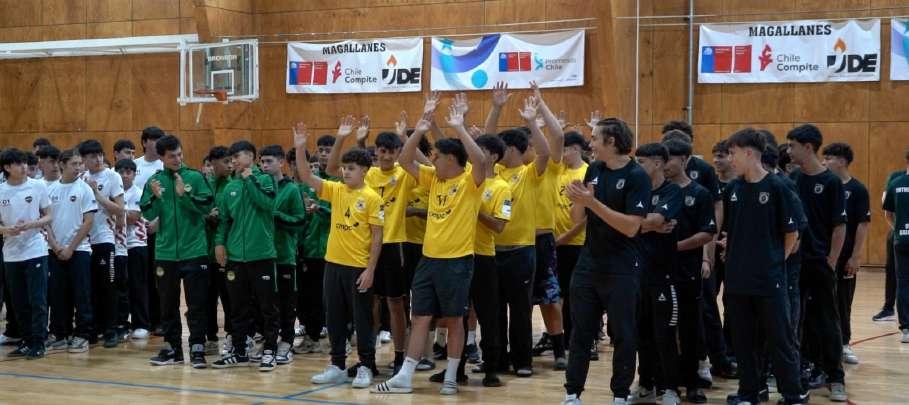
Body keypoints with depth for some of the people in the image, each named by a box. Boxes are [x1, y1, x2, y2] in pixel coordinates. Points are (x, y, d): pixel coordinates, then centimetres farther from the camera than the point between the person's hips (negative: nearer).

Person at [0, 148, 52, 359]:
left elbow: (47, 217, 3)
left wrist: (30, 225, -16)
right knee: (19, 303, 8)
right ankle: (27, 341, 19)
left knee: (37, 300, -4)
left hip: (35, 252, -2)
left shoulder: (38, 186, -3)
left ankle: (38, 344, 1)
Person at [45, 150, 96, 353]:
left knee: (81, 296, -1)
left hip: (79, 249, -3)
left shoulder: (84, 189, -3)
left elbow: (88, 222, -7)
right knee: (58, 295, 6)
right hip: (55, 250, 3)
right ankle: (60, 335, 14)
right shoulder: (50, 189, 6)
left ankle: (82, 336, 5)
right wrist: (55, 246, -6)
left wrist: (70, 248, -10)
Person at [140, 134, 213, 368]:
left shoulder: (195, 178, -1)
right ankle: (171, 349, 19)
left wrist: (184, 194, -19)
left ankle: (197, 349, 3)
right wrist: (155, 197, -16)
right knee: (168, 304, 10)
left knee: (196, 304, -1)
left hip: (194, 251, -3)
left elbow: (206, 207, -7)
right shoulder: (154, 181, 5)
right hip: (165, 253, 3)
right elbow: (148, 215, 2)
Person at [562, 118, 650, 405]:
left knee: (623, 335, 5)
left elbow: (631, 227, -20)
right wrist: (578, 201, -15)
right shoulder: (593, 170, 6)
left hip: (622, 270, -5)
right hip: (588, 264, 5)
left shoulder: (637, 176, -12)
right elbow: (578, 218, 7)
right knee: (581, 332, 8)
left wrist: (592, 202, -24)